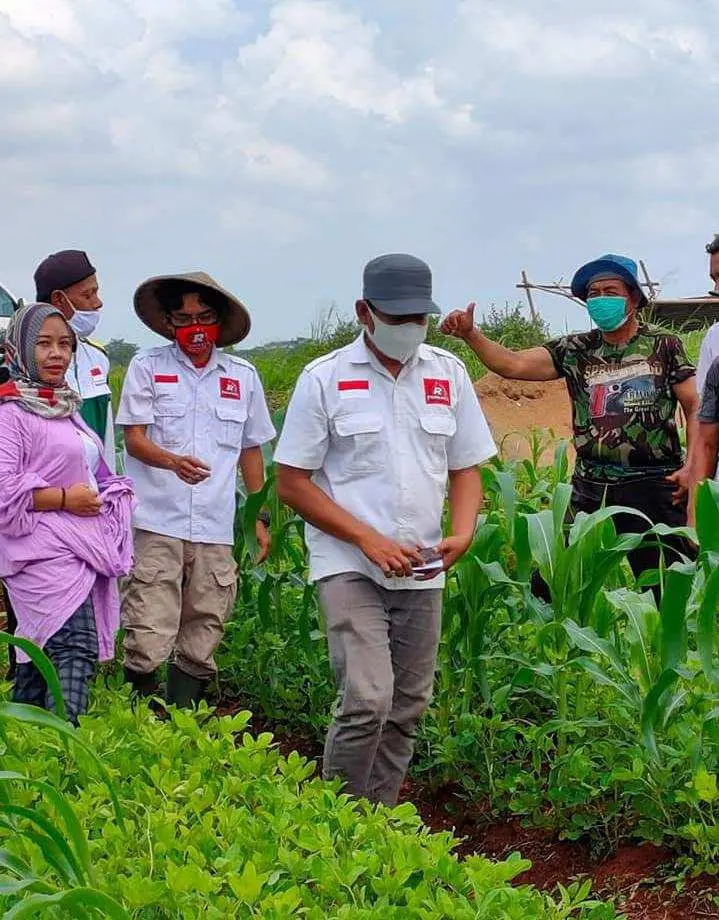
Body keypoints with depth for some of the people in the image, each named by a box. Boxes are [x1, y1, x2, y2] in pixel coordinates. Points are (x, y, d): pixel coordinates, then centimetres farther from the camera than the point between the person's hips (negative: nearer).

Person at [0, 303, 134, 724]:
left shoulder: (65, 406, 20)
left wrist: (103, 497, 13)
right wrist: (64, 499, -14)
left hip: (83, 546, 9)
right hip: (45, 552, -9)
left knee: (40, 657, 9)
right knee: (76, 647, -21)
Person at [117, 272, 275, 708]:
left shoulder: (244, 376, 12)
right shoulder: (147, 367, 4)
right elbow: (134, 440, -3)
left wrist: (260, 518, 15)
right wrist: (173, 462, -23)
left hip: (218, 528, 3)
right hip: (158, 524, -3)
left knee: (201, 644, 4)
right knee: (148, 642, -10)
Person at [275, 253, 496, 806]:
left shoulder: (449, 374, 8)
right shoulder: (325, 378, -4)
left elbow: (466, 467, 14)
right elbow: (292, 483, -4)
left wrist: (462, 534, -6)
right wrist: (369, 540, -13)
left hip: (423, 572, 5)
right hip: (348, 566, -5)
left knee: (407, 708, 8)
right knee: (367, 701, -17)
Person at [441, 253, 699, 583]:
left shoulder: (664, 346, 2)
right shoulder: (576, 350, 8)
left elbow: (695, 408, 2)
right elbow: (513, 364, -1)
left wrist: (694, 467, -10)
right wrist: (470, 334, -16)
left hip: (655, 485, -3)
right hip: (590, 490, 3)